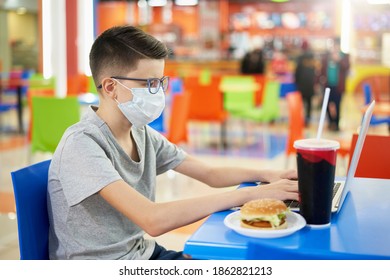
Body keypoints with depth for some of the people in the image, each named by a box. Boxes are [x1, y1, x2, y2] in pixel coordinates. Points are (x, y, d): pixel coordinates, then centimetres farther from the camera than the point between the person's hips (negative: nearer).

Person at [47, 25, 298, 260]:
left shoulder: (142, 134, 2)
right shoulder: (82, 146, -22)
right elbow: (153, 220, -31)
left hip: (143, 254, 7)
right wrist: (249, 194, -29)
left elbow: (210, 174, 9)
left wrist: (266, 175, -8)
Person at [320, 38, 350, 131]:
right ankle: (331, 122, 23)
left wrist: (339, 60, -22)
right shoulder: (326, 56, 8)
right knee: (328, 105, 4)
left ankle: (336, 124, 8)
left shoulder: (345, 56, 3)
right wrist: (322, 78, -5)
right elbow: (322, 68, 8)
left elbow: (346, 67, -11)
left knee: (337, 105, -4)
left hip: (338, 86, -2)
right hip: (328, 85, 2)